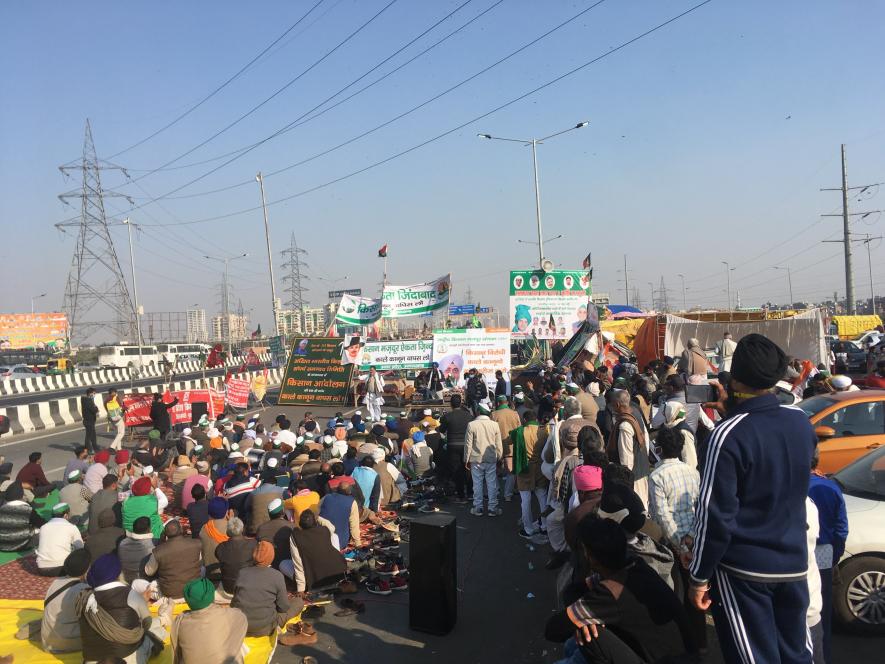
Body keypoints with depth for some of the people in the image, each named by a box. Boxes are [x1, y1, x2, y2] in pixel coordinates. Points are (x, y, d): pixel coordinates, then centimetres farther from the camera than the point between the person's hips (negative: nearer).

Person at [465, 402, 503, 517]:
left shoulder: (471, 425, -8)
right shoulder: (494, 425, -2)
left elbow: (468, 444, -5)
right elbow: (499, 445, 3)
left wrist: (467, 460, 5)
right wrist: (499, 458, 13)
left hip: (476, 460, -1)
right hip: (491, 460, 1)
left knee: (477, 484, 8)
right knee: (492, 484, 9)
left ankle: (478, 508, 15)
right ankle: (493, 508, 14)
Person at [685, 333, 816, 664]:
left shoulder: (729, 434, -20)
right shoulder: (802, 421, -1)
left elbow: (715, 513, -19)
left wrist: (699, 576, -7)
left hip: (743, 569, -6)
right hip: (794, 563, 6)